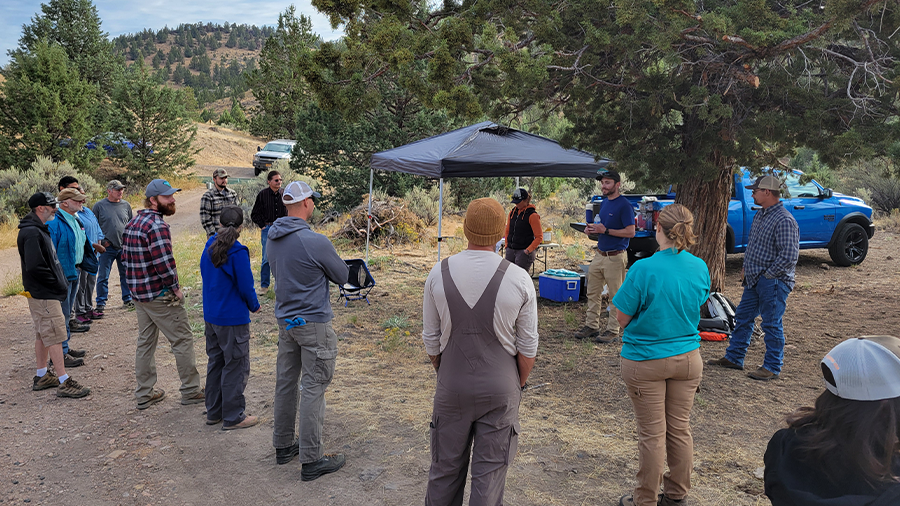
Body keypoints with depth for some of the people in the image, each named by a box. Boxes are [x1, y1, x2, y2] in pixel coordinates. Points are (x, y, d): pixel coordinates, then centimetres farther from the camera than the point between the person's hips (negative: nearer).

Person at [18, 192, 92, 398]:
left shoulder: (39, 230, 14)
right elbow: (34, 267, -26)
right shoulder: (32, 233, -19)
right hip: (44, 295, -11)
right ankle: (64, 383, -5)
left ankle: (41, 377, 28)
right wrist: (58, 285, -16)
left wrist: (61, 281, 10)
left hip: (45, 293, 11)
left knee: (43, 335, 17)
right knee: (54, 336, -8)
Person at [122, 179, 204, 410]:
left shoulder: (131, 224, 11)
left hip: (138, 294, 9)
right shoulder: (157, 226, -20)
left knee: (145, 342, 15)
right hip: (161, 296, -9)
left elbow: (125, 257, 15)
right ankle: (191, 391, 10)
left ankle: (144, 394, 23)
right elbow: (164, 263, -26)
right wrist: (175, 287, -13)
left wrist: (138, 283, 16)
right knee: (182, 341, 2)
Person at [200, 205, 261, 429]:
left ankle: (213, 412, 29)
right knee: (236, 366, 3)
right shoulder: (238, 253, -20)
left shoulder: (209, 247, 3)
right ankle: (233, 417, 11)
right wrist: (255, 306, 1)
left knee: (215, 362, 18)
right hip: (233, 318, -8)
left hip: (211, 316, 8)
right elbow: (246, 287, -18)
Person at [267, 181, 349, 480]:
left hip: (285, 320, 8)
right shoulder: (316, 242, -21)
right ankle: (311, 460, 6)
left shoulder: (273, 238, 3)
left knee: (285, 382, 16)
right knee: (313, 388, -1)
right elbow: (342, 277, -7)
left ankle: (283, 445, 30)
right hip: (313, 323, -8)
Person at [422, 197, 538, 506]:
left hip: (451, 387, 2)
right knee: (490, 471, 10)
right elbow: (528, 347, -6)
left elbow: (431, 340, 1)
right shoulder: (519, 279, -12)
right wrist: (519, 384, 11)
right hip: (501, 390, -1)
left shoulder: (439, 274, -8)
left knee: (446, 469, 16)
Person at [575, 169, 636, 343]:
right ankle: (591, 326, 21)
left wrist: (606, 230, -20)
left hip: (615, 257, -9)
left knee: (616, 296, 1)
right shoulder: (604, 203, 14)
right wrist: (592, 228, 5)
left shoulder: (624, 205, -12)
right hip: (599, 255, 9)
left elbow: (630, 232, -18)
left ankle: (612, 331, 7)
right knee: (593, 293, 12)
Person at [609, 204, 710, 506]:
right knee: (680, 429, 16)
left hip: (646, 361, -5)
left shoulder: (644, 269, -20)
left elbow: (622, 318, -13)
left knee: (652, 434, 5)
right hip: (688, 358, 5)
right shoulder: (700, 268, -4)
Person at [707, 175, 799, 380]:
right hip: (754, 280, 10)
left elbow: (789, 256, -22)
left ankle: (772, 367, 12)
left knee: (772, 324, 0)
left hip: (773, 282, -10)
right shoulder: (760, 216, 12)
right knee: (743, 317, 14)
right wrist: (746, 268, 14)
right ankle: (733, 358, 25)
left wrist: (768, 275, -15)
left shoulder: (784, 220, -18)